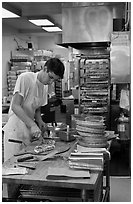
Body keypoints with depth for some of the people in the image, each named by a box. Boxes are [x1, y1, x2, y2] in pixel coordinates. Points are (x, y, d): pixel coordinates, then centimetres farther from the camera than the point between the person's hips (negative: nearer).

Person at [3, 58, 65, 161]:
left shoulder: (46, 86, 8)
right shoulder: (25, 78, -14)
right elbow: (15, 106, -21)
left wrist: (39, 121, -3)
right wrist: (32, 125, -28)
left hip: (30, 132, 7)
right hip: (16, 130, -6)